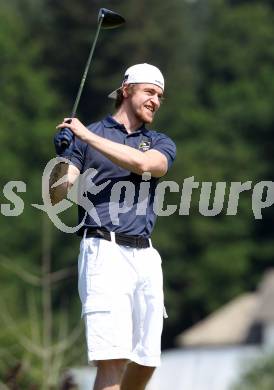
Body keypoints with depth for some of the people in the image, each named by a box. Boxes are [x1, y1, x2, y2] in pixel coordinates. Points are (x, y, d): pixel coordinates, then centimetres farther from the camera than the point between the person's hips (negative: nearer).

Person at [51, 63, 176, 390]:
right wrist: (63, 158, -19)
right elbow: (56, 198, 0)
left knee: (146, 361, 8)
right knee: (112, 360, -17)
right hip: (104, 251, -5)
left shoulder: (161, 144, 16)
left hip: (145, 256, 5)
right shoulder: (85, 136, 8)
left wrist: (88, 137, -14)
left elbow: (144, 163, -10)